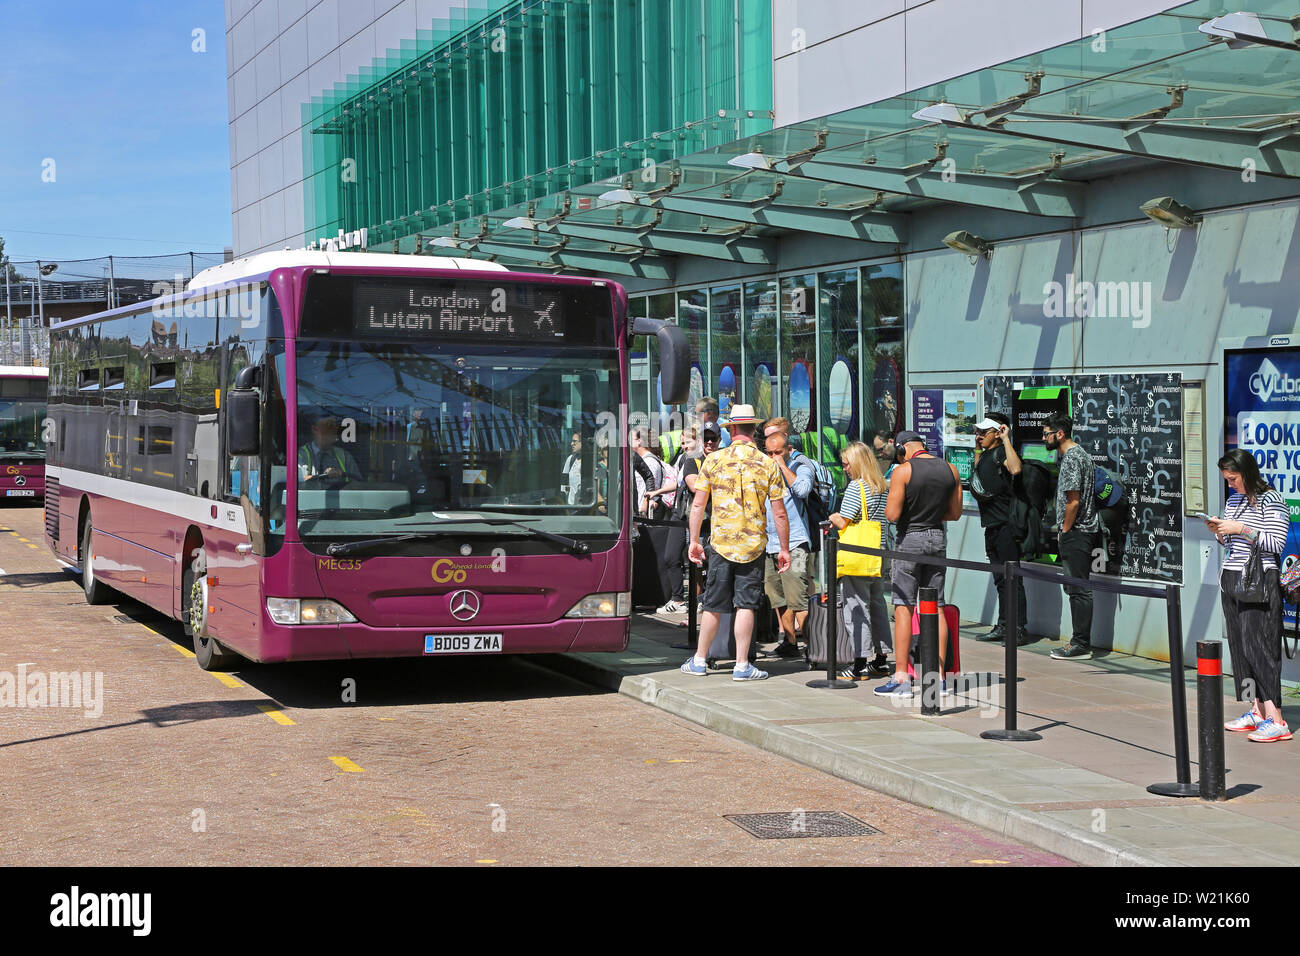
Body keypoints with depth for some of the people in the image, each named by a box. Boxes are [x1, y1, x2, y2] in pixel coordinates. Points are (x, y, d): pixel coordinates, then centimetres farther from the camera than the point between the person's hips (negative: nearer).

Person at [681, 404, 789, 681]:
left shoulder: (713, 460, -1)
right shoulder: (768, 464, -3)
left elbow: (698, 504, 0)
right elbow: (779, 513, -3)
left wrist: (694, 540, 9)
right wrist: (784, 550, 6)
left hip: (720, 543, 1)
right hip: (753, 544, -1)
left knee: (714, 605, 9)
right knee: (745, 604, 3)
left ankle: (699, 660, 18)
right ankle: (742, 665, 3)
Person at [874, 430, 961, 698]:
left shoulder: (902, 472, -11)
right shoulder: (950, 470, 5)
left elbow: (892, 515, -14)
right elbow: (955, 513, 11)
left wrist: (889, 504, 7)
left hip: (910, 538, -5)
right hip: (938, 537, 5)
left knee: (903, 607, -2)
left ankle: (901, 678, -5)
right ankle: (939, 675, 10)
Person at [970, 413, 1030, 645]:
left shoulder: (1002, 452, -12)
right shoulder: (986, 454, 16)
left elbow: (1015, 468, -34)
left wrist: (1006, 439, -24)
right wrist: (978, 445, 26)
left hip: (1005, 525, -10)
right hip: (991, 526, 10)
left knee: (1012, 578, -7)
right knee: (1000, 579, 13)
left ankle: (1020, 629, -5)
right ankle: (1003, 627, 19)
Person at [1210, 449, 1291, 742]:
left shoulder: (1270, 500, -8)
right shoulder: (1234, 499, 15)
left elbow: (1276, 542, -14)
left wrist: (1241, 529, -18)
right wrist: (1219, 532, 3)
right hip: (1231, 577, 8)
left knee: (1257, 645, -12)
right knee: (1239, 645, 5)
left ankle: (1276, 719, -13)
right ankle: (1257, 710, 11)